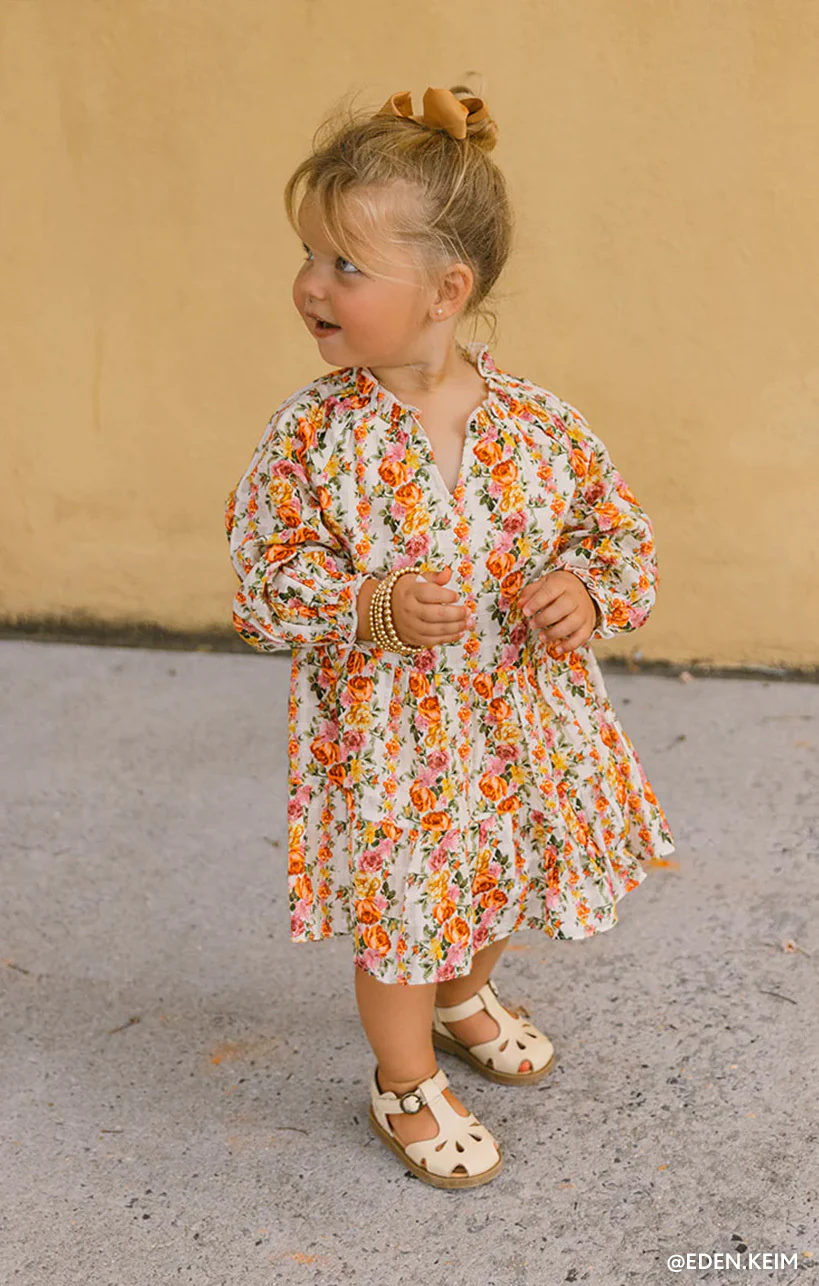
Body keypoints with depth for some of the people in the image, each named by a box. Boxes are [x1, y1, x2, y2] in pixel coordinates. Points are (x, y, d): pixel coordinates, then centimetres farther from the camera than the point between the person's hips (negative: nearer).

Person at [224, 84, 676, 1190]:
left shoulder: (539, 421, -10)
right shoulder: (315, 433, -15)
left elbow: (617, 524, 3)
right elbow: (268, 584, -11)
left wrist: (589, 591, -18)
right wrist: (375, 612, -27)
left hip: (521, 716, 3)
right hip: (388, 738, -3)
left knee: (504, 875, 25)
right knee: (400, 911, 11)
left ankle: (465, 996, 59)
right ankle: (407, 1086, 40)